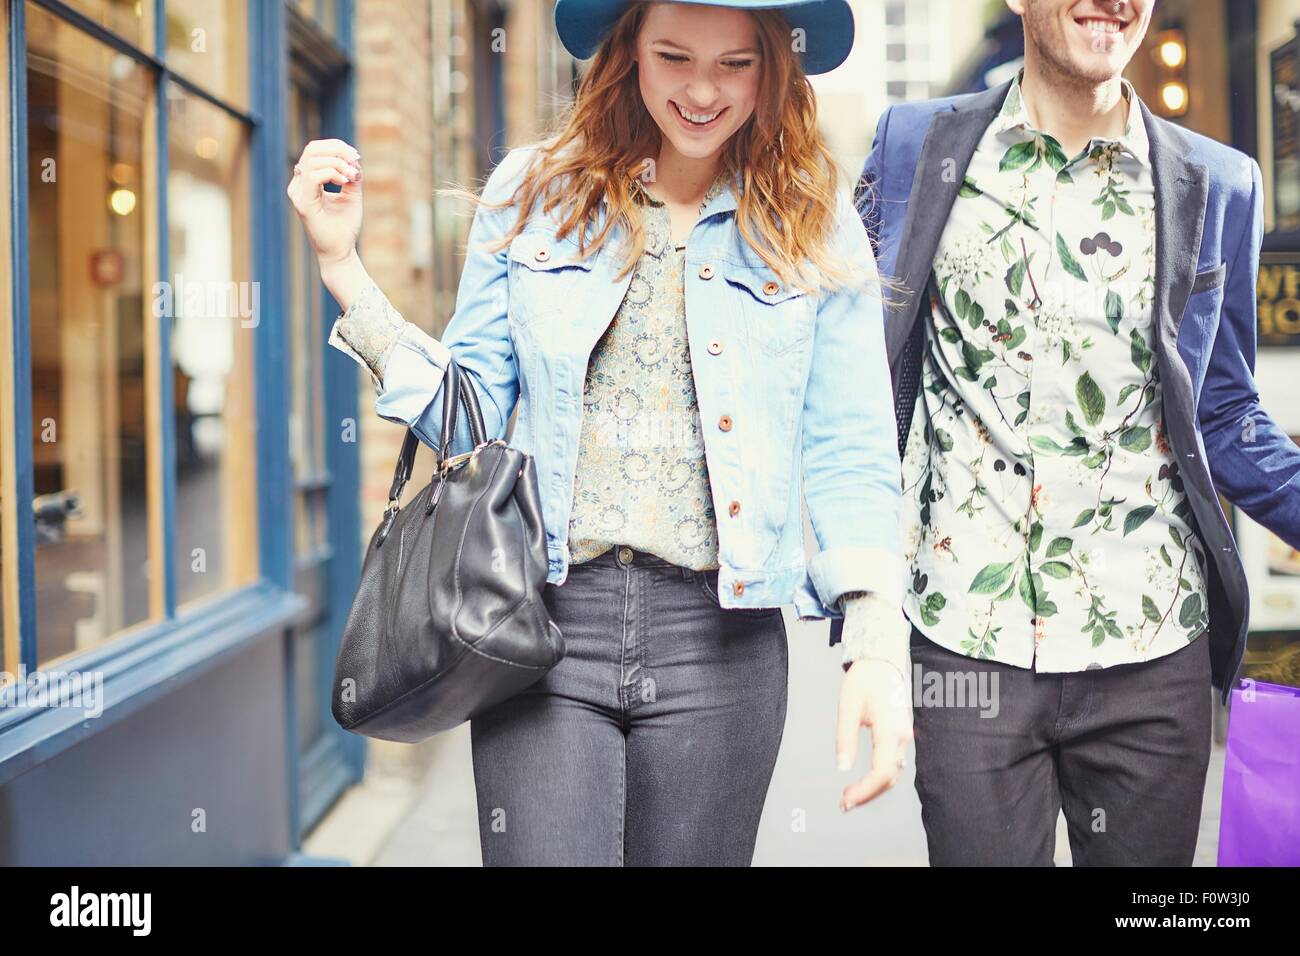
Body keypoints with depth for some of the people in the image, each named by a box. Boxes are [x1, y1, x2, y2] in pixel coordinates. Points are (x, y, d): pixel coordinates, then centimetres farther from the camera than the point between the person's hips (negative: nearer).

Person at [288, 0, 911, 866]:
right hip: (545, 627, 0)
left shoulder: (818, 229, 4)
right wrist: (342, 263, -1)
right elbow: (468, 415, 6)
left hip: (715, 638, 1)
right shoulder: (532, 192, 5)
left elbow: (850, 461, 3)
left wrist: (877, 650, -6)